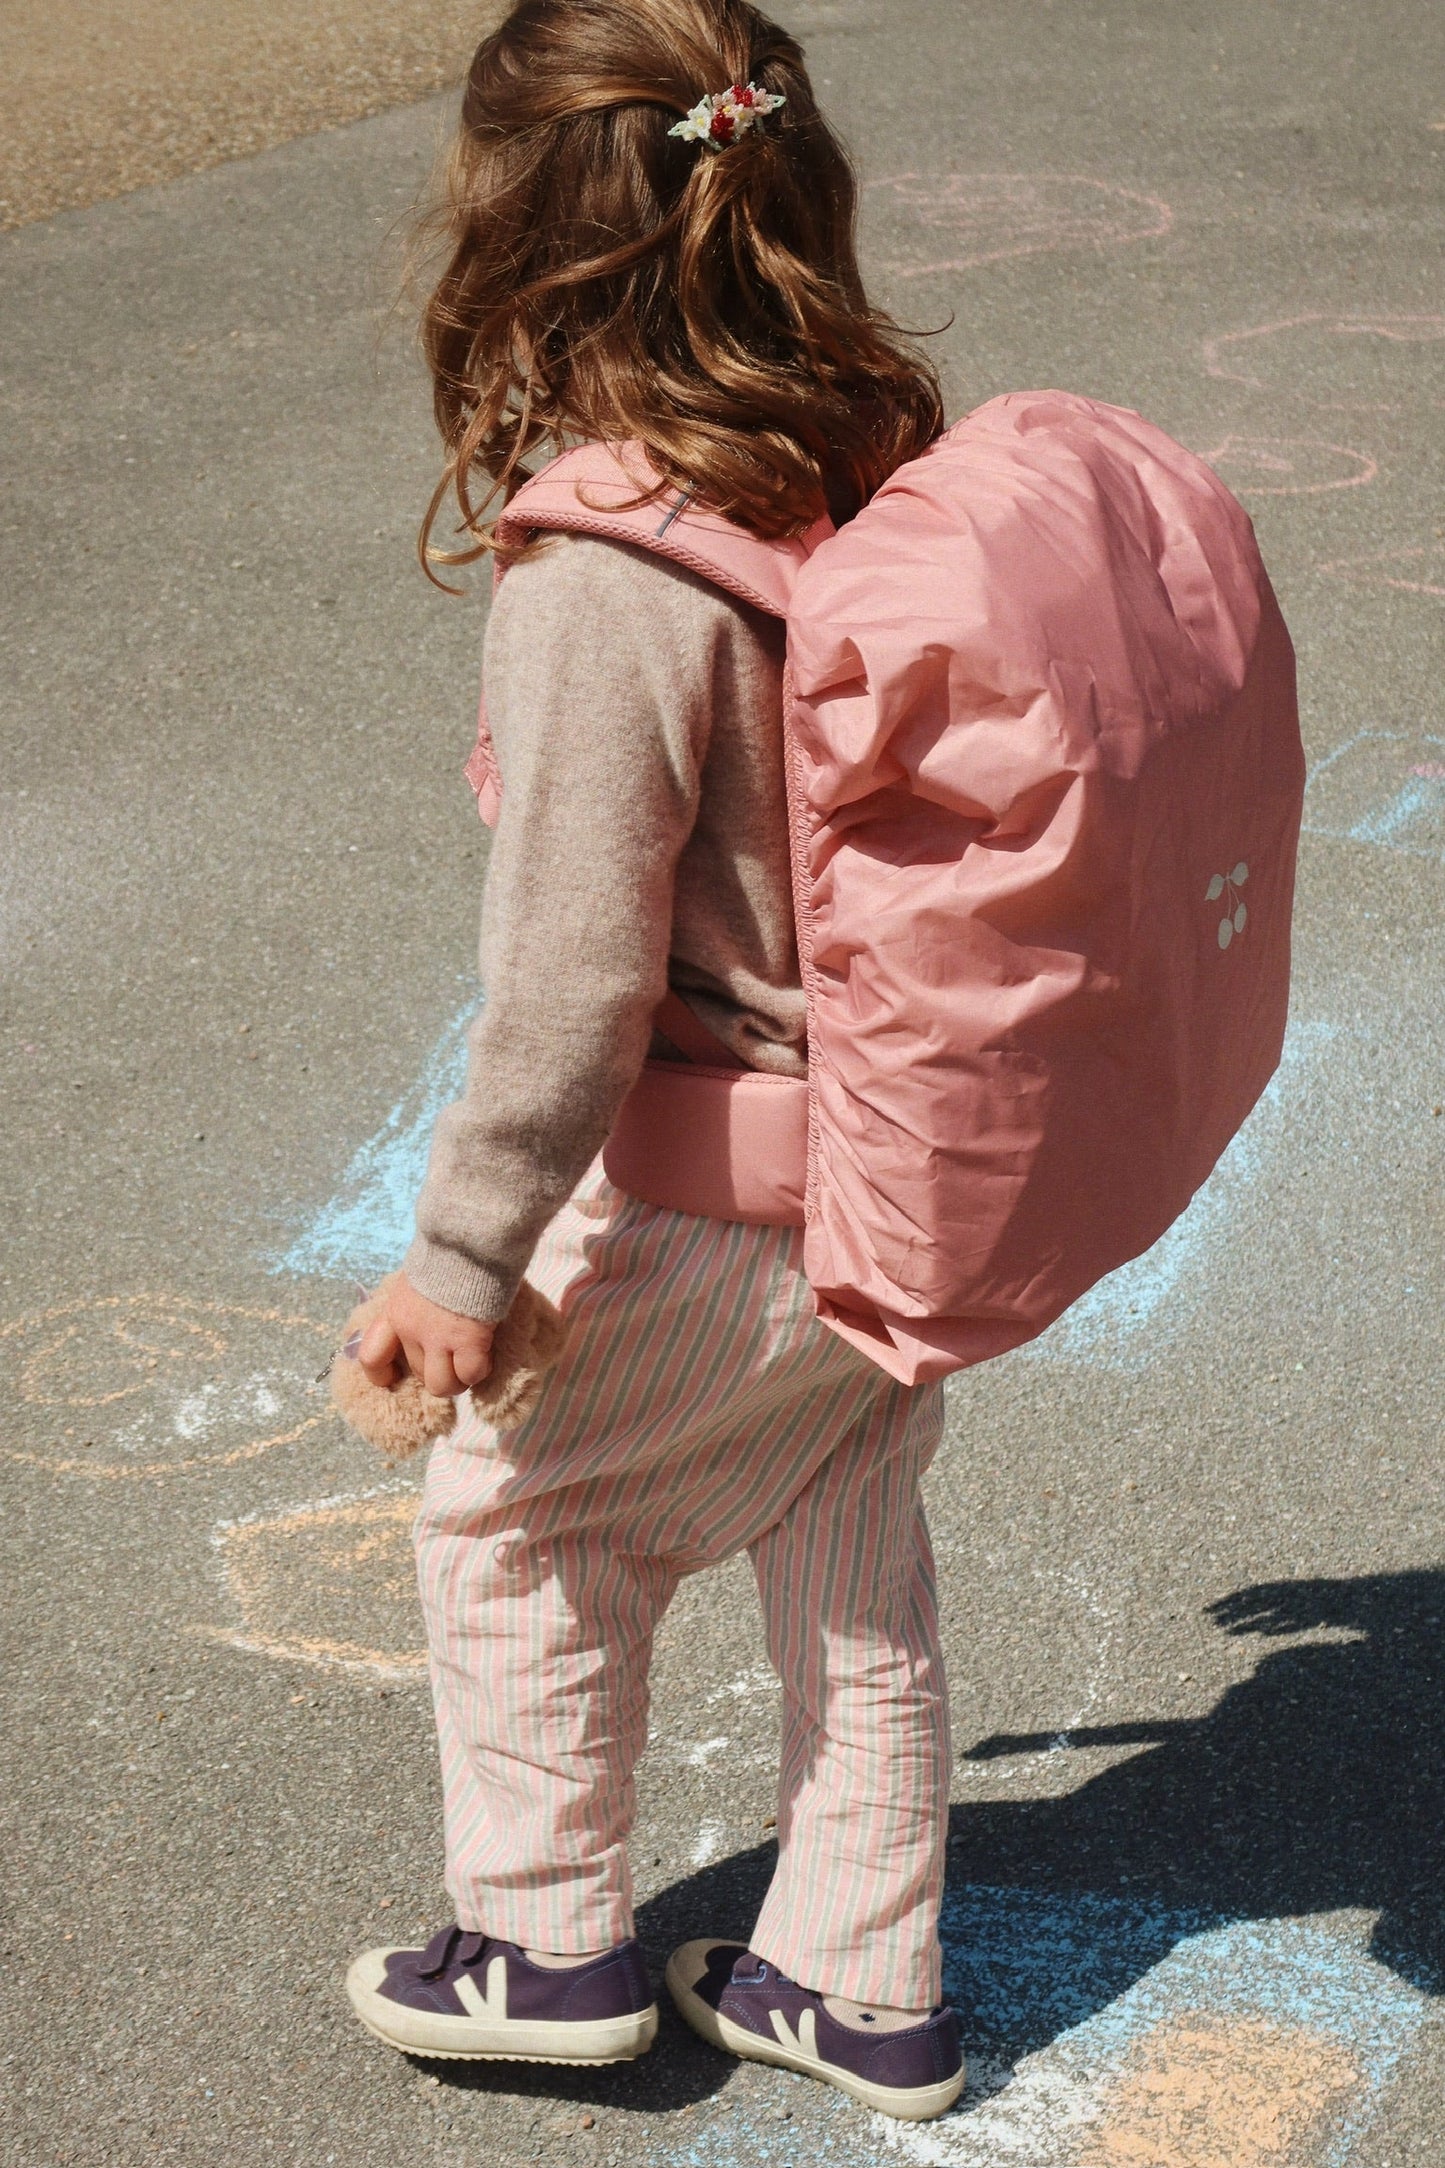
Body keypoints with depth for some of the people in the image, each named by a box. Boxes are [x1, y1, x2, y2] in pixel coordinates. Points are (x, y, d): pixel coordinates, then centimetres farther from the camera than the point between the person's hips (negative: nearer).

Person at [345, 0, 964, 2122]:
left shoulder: (603, 577, -27)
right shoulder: (892, 466, -5)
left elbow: (576, 978, -25)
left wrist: (464, 1255, -16)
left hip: (728, 1201, -7)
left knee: (510, 1512, 17)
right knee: (850, 1550, 22)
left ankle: (550, 1942, 31)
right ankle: (866, 1988, 35)